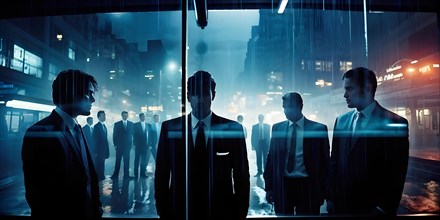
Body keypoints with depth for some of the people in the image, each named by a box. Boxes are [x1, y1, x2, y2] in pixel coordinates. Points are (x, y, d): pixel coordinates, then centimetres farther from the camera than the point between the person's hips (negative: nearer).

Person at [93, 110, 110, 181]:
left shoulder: (104, 125, 12)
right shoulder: (96, 126, -11)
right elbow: (95, 139, -14)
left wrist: (107, 149, 10)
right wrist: (96, 151, -16)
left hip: (104, 149, 7)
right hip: (99, 149, -7)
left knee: (102, 163, 14)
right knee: (98, 164, 1)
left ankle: (101, 177, 22)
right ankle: (98, 178, 10)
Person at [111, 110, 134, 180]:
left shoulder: (131, 124, 7)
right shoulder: (117, 124, 4)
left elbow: (133, 134, 8)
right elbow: (114, 135, 3)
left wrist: (133, 144, 0)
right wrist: (115, 144, -4)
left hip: (128, 145, 1)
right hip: (119, 145, -1)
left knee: (127, 160, 3)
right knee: (118, 161, 2)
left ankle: (126, 175, 8)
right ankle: (115, 175, 7)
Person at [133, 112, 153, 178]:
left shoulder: (149, 125, 11)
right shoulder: (136, 125, 3)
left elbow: (150, 135, 8)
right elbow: (134, 135, -1)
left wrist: (150, 144, 1)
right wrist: (134, 144, -7)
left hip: (146, 145, 3)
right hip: (138, 145, -2)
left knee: (144, 160, 5)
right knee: (137, 160, 2)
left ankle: (143, 173, 11)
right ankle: (136, 174, 9)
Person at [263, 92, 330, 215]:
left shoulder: (318, 129, -2)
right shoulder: (277, 128, 5)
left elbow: (324, 161, 1)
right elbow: (271, 157, 8)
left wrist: (322, 191, -1)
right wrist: (269, 186, 5)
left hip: (307, 186, -2)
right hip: (282, 185, 2)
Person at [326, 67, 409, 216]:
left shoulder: (395, 123, -9)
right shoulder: (341, 121, 5)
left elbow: (397, 174, -9)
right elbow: (334, 162, 6)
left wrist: (383, 209, -10)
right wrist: (330, 197, 3)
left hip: (372, 207, -4)